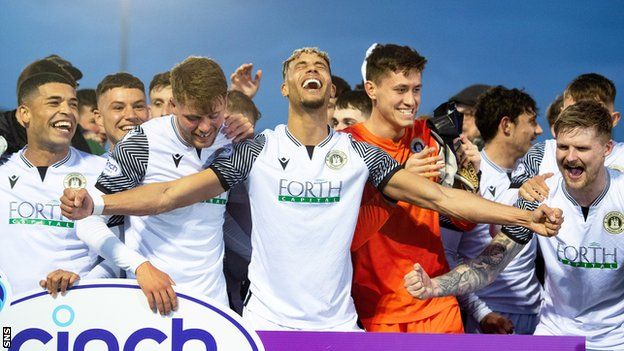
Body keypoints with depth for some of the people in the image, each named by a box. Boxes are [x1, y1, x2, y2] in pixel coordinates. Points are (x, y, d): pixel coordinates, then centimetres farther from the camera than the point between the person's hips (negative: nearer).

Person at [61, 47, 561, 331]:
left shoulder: (360, 154, 4)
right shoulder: (258, 150, 0)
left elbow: (437, 196, -1)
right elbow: (172, 193, -5)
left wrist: (522, 215, -11)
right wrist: (97, 203, -19)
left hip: (337, 324, 1)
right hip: (267, 322, -1)